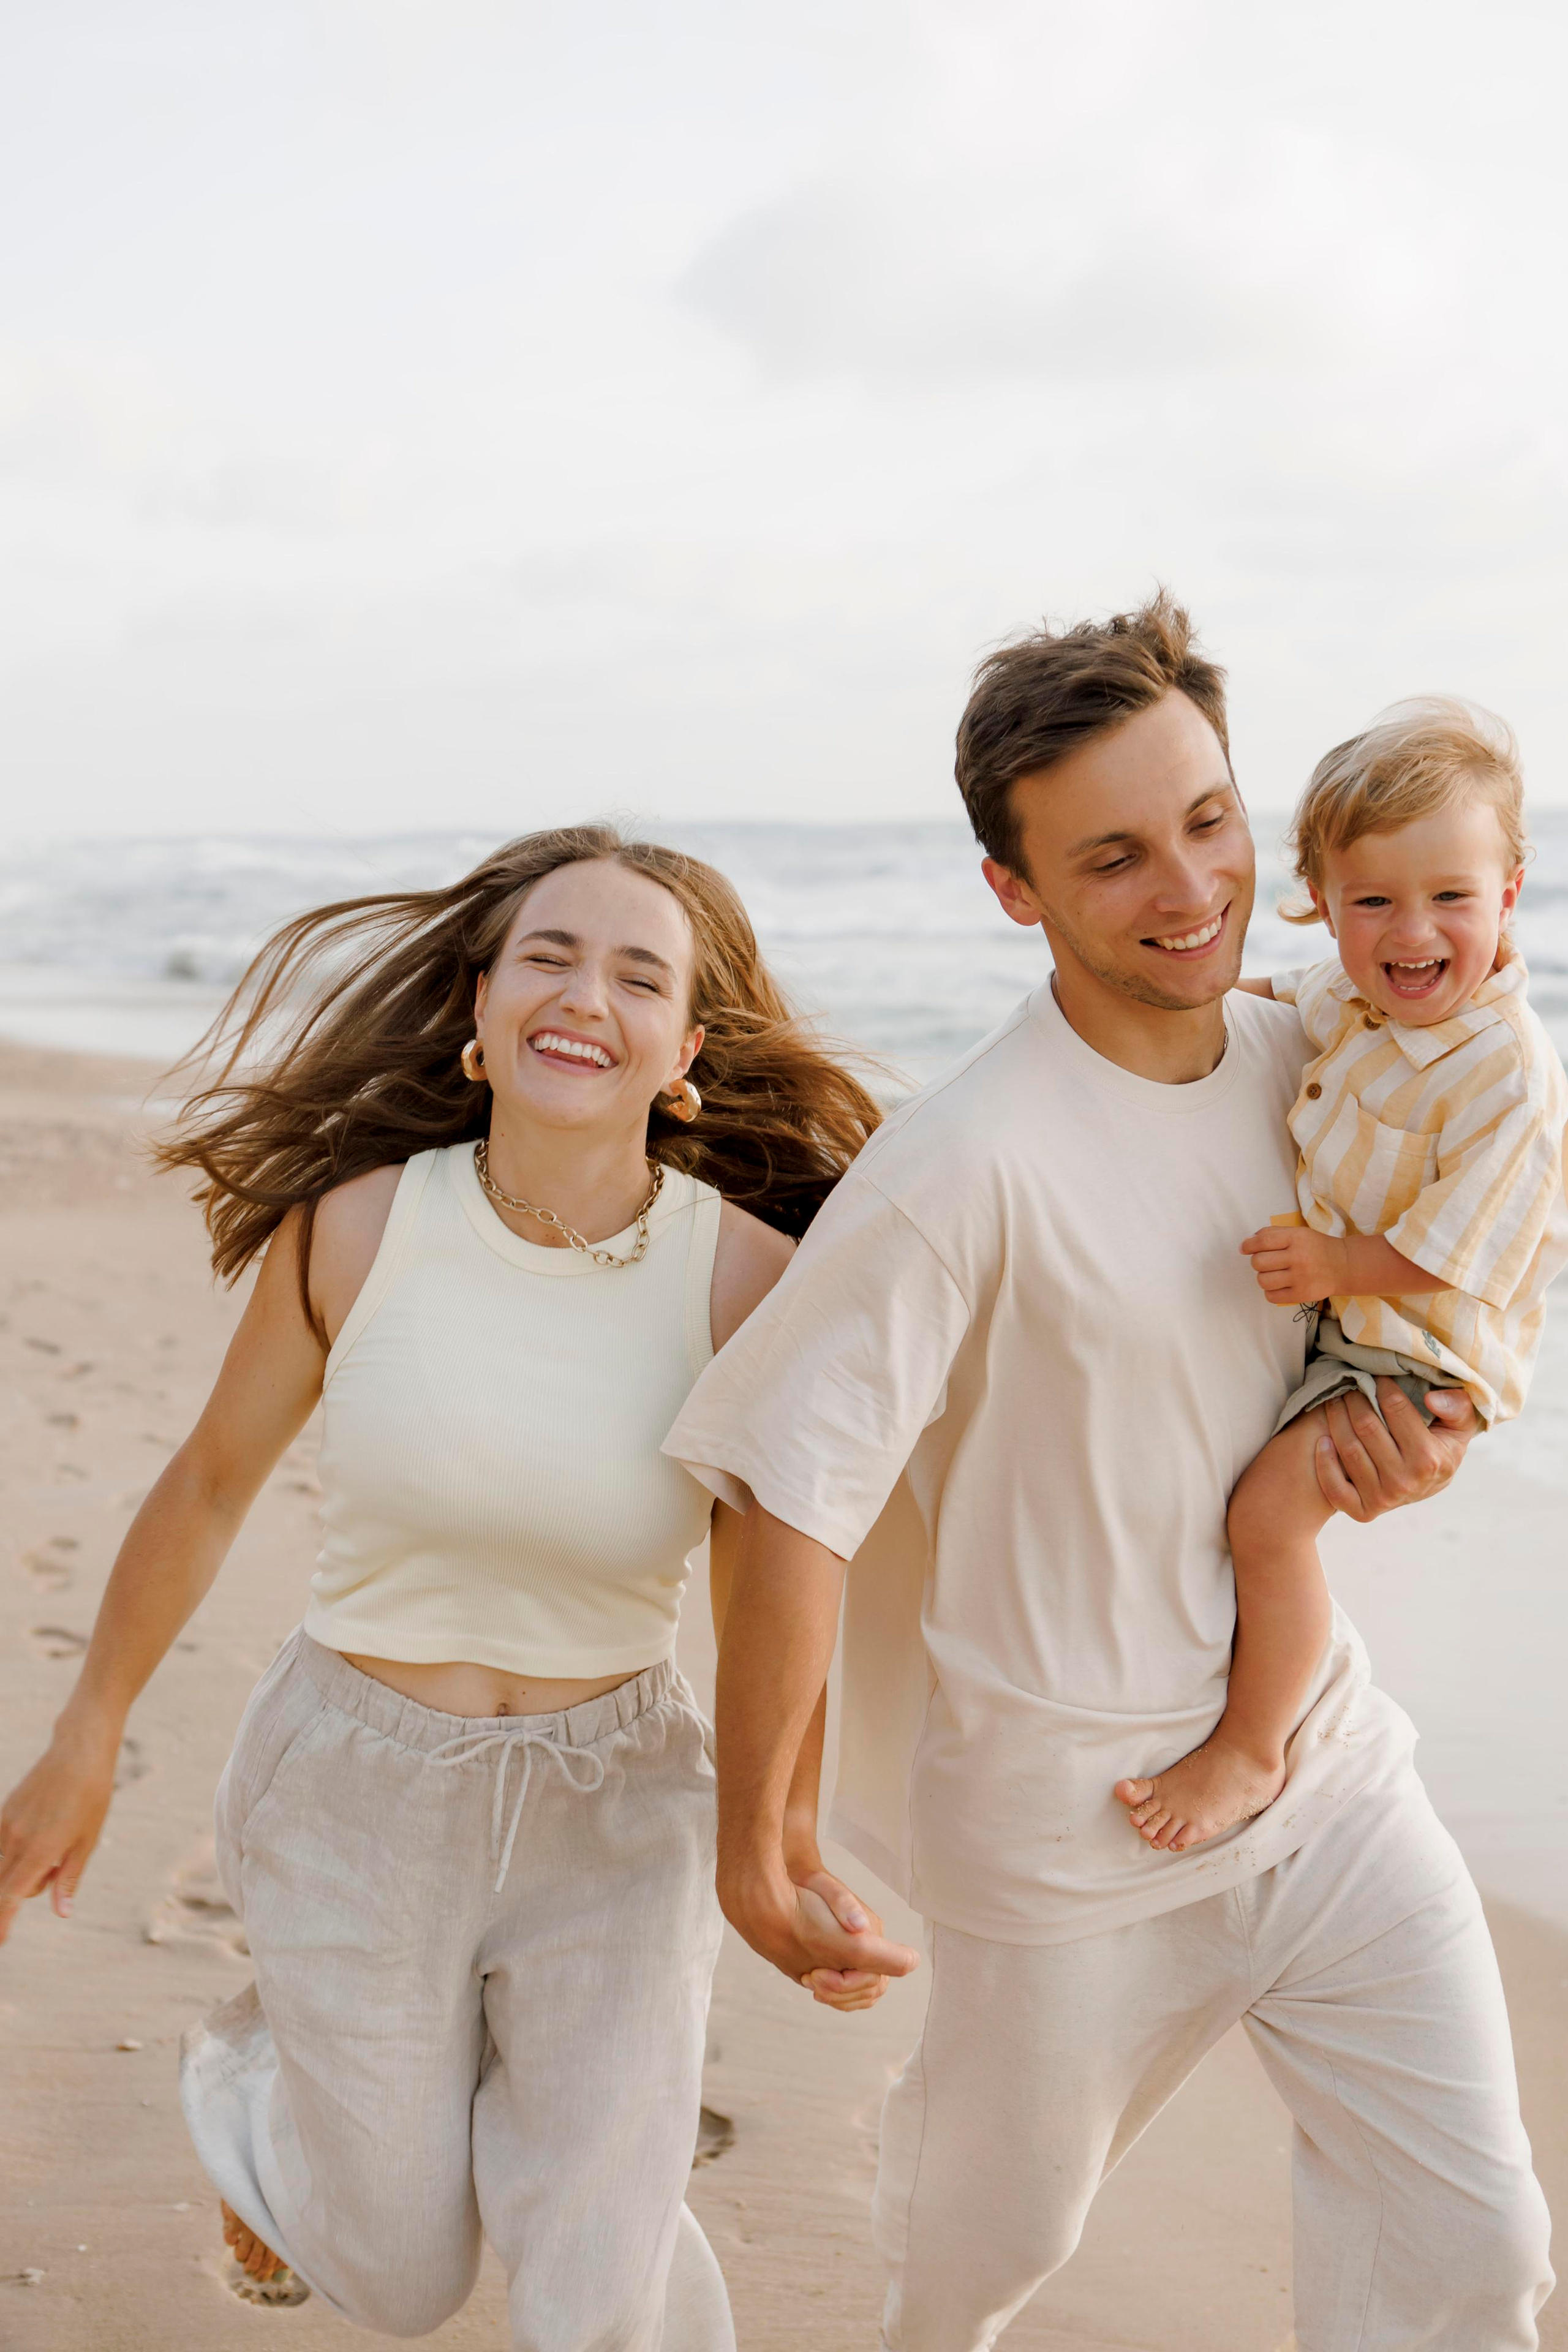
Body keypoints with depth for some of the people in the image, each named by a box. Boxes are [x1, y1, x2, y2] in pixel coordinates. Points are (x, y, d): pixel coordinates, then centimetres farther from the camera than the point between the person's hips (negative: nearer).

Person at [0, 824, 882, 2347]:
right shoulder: (357, 1224, -13)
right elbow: (210, 1485, 1)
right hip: (358, 1797, 0)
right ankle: (251, 2072, 49)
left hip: (613, 1816, 0)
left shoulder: (746, 1276, -15)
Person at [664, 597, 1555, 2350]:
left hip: (1321, 1753, 5)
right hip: (1075, 1812, -5)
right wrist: (751, 1849, -14)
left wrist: (1411, 1434, -8)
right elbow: (792, 1518, -21)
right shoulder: (968, 1166, -25)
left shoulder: (1298, 1060, -3)